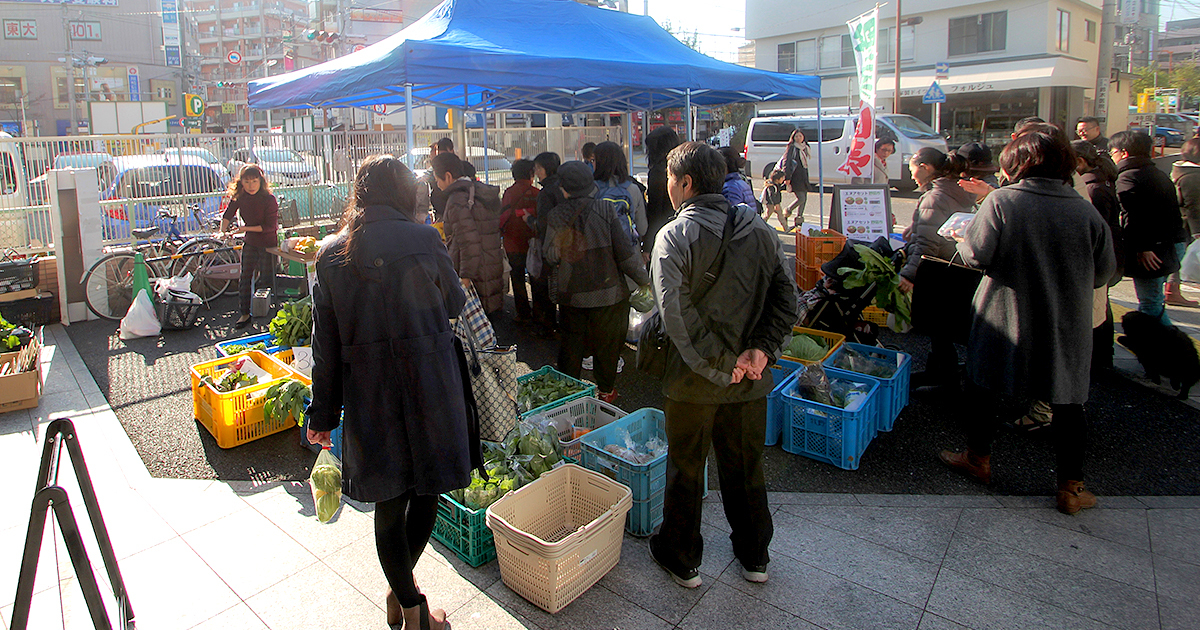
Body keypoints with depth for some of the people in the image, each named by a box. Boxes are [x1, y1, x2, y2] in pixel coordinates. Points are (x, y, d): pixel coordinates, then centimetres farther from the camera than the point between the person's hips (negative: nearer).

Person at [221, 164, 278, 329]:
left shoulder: (269, 199, -21)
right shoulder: (238, 197, -6)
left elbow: (270, 226, -20)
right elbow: (227, 215, 7)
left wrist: (246, 228, -23)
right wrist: (223, 230, -10)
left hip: (268, 243, -5)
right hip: (250, 242, 5)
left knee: (266, 278, 2)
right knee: (244, 278, 4)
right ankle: (244, 313, 14)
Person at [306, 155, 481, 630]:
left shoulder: (331, 254, 1)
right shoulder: (423, 239, -8)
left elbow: (326, 341, 3)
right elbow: (454, 304, 5)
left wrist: (323, 413, 10)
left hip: (368, 394, 3)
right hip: (429, 385, -2)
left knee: (388, 503, 16)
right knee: (426, 491, 18)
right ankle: (404, 591, 31)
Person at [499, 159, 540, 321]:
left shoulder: (508, 193, -4)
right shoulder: (535, 193, -10)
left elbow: (502, 218, 1)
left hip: (513, 245, 1)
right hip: (532, 244, -1)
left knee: (518, 278, 10)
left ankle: (523, 313, 12)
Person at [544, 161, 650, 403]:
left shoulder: (556, 216, -8)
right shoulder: (606, 210, -12)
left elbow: (551, 256, -2)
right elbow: (626, 251, -12)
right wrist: (644, 280, -2)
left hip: (571, 293, 2)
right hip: (607, 291, -1)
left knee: (571, 340, 16)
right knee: (607, 342, 13)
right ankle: (606, 390, 26)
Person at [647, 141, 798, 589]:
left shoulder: (674, 237, -15)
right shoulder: (759, 229, 0)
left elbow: (676, 315, -26)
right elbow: (786, 297, -4)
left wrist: (720, 363, -19)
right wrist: (761, 349, -9)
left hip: (694, 379, -4)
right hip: (750, 380, 5)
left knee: (685, 468, 15)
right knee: (746, 466, 21)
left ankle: (681, 559, 33)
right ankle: (754, 556, 38)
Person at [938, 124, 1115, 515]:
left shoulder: (1001, 201, -13)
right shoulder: (1086, 211, -4)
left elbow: (975, 254, -16)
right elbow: (1104, 272, 2)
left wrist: (964, 240, 5)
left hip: (1006, 320, -2)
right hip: (1067, 328, 2)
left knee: (988, 387, 16)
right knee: (1067, 401, 12)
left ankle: (978, 459, 31)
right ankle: (1071, 488, 21)